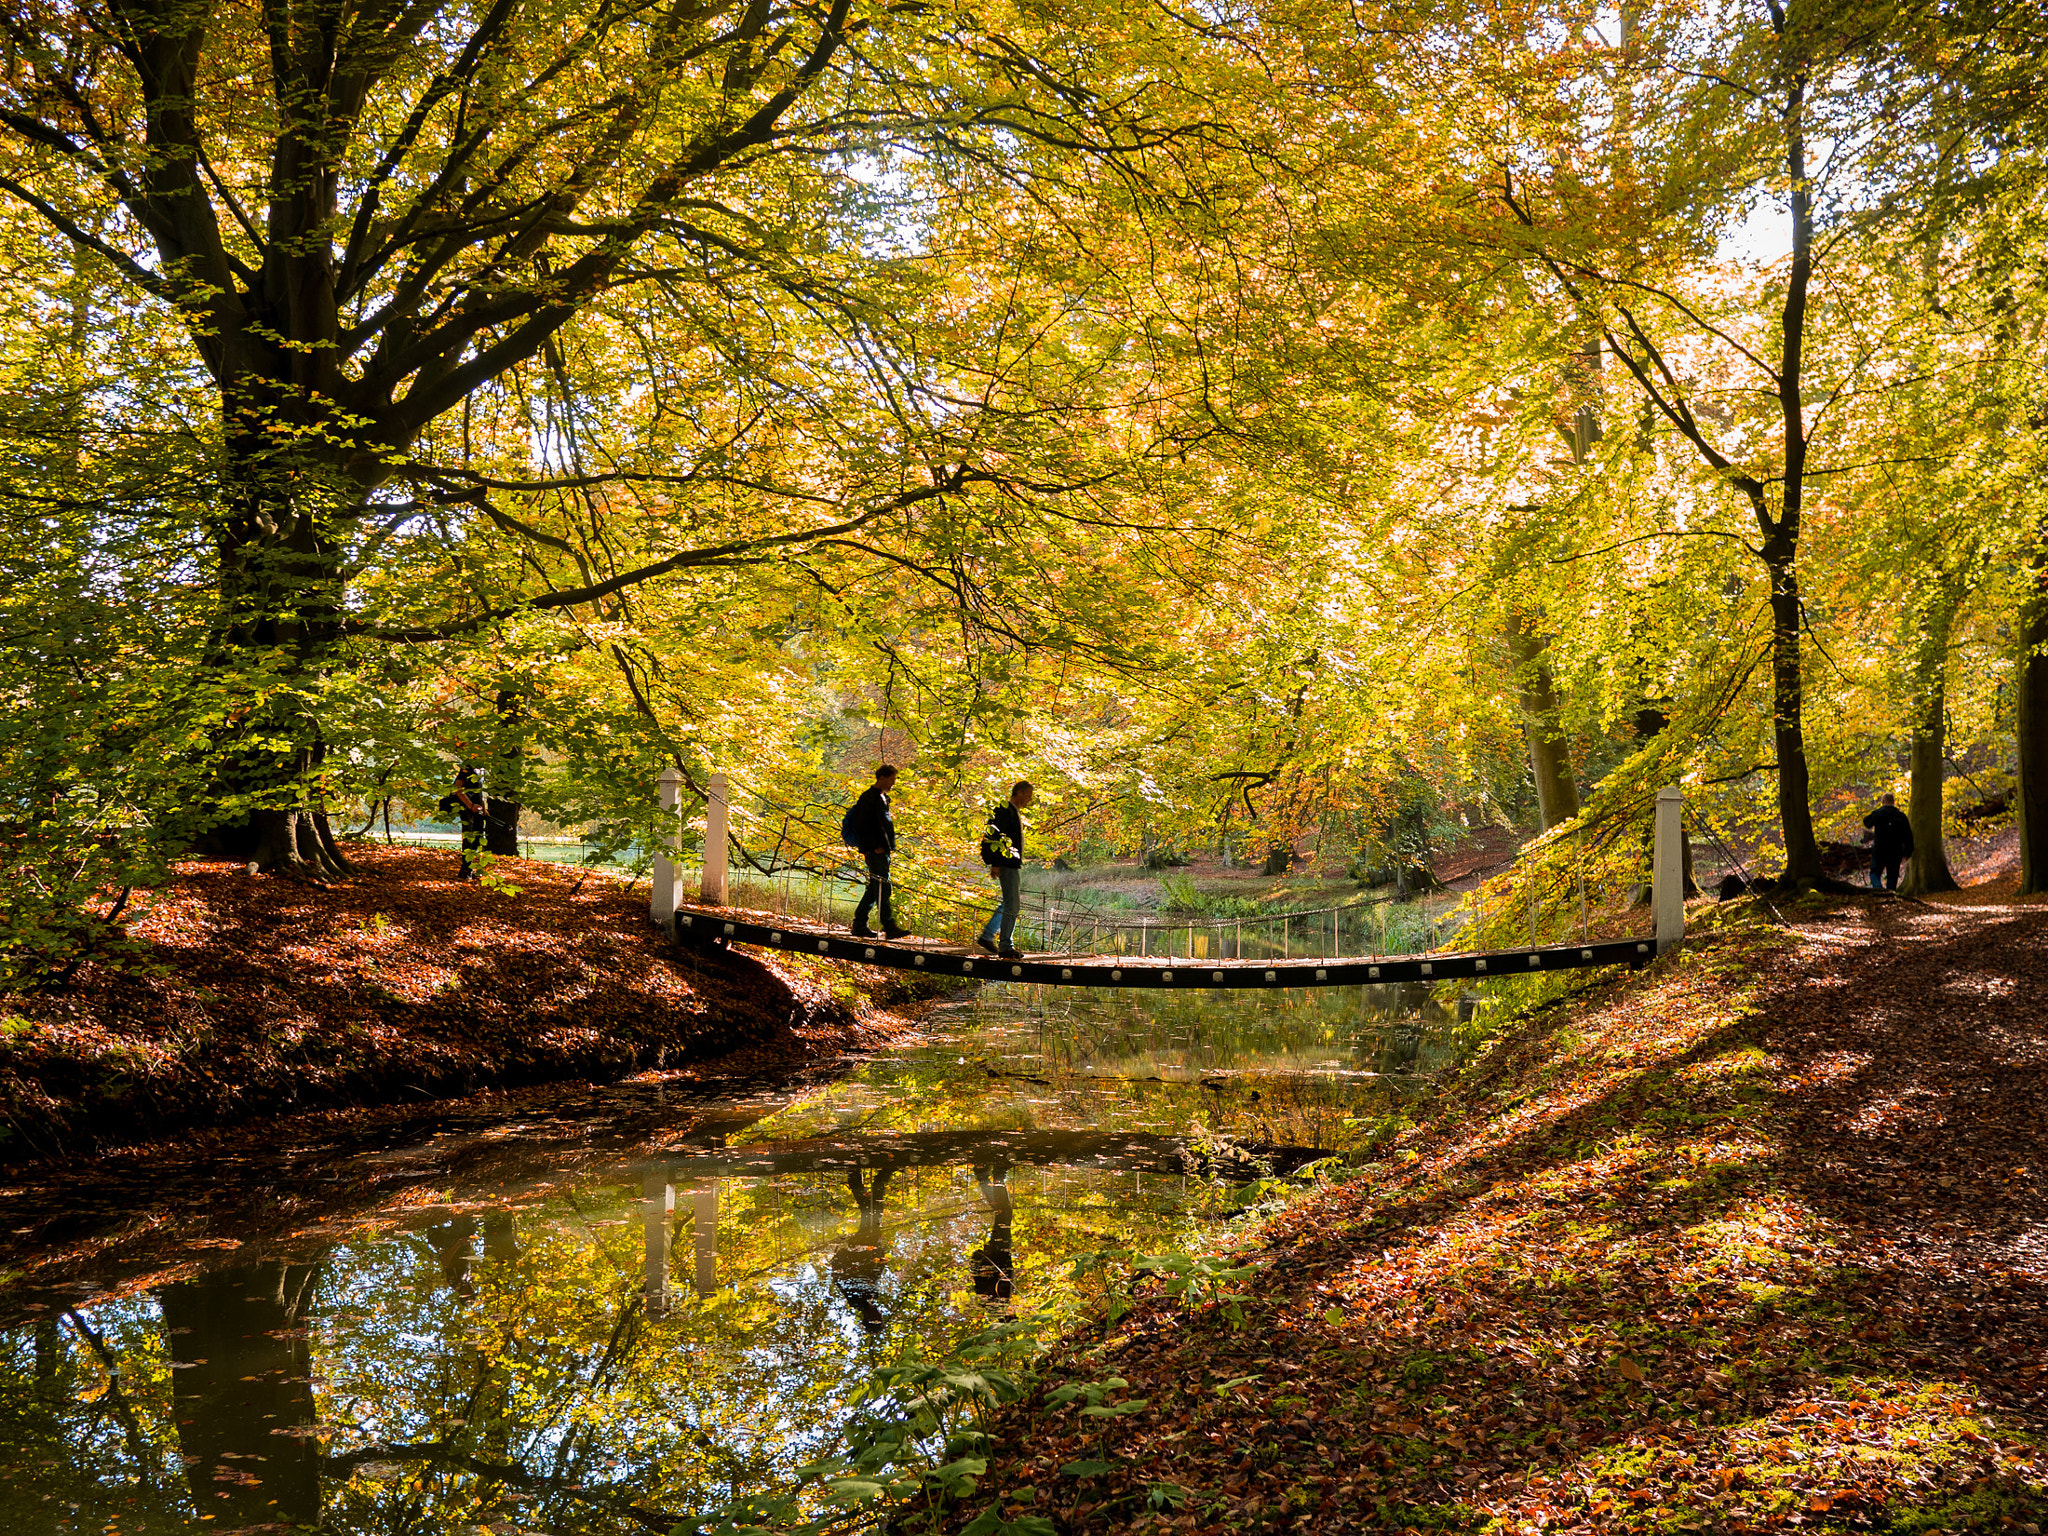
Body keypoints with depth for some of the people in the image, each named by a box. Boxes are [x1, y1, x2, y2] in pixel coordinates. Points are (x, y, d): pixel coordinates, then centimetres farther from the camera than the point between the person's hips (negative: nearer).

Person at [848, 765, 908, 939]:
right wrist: (874, 846, -18)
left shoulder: (882, 797, 19)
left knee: (876, 888, 11)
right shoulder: (868, 797, -10)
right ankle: (889, 927, -13)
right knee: (882, 888, -11)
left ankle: (859, 925, 16)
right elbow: (860, 825, -16)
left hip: (882, 850, 10)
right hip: (874, 851, -10)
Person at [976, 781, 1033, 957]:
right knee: (1012, 904, -9)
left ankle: (987, 936, 22)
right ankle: (1005, 947, -6)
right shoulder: (1005, 810, -12)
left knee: (1010, 902, 16)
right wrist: (995, 864, -23)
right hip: (1007, 864, -10)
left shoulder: (1014, 812, 19)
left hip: (1014, 864, 10)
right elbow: (995, 836, -19)